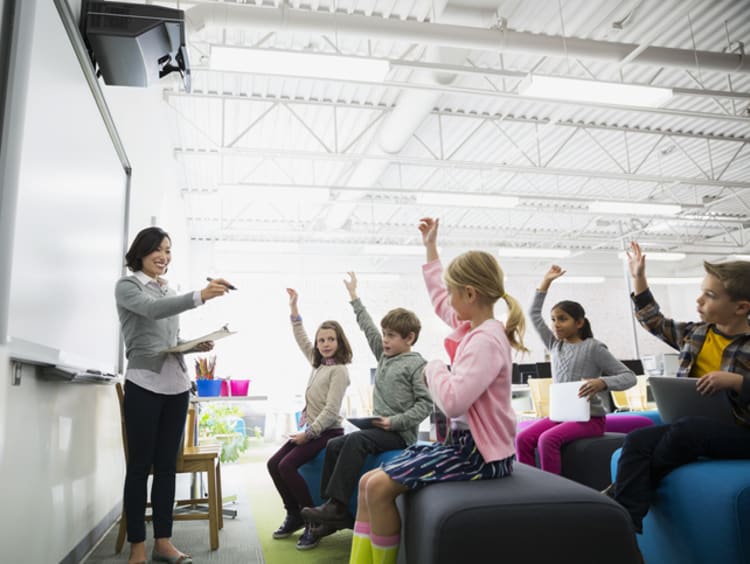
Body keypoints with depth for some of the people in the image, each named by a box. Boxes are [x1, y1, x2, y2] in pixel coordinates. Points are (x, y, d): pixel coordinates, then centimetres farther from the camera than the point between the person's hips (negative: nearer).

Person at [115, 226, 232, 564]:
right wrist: (200, 296, -34)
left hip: (177, 385, 6)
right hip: (144, 384, -6)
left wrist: (198, 345, 0)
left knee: (167, 465, 9)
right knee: (140, 465, 0)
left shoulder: (169, 291, 18)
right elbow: (152, 310, -21)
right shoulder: (127, 286, 0)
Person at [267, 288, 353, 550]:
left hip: (327, 432, -8)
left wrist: (309, 434, -19)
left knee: (287, 466, -21)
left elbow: (331, 410, -19)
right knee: (273, 464, 1)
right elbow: (301, 340, 18)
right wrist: (294, 309, 14)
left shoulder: (339, 370, -13)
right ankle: (294, 516, 14)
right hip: (311, 429, 9)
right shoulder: (318, 363, 10)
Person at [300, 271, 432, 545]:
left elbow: (425, 404, -14)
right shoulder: (384, 355, 13)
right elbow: (367, 327, 20)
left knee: (355, 441, -30)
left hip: (400, 433, -8)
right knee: (334, 445, -4)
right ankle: (338, 515, -2)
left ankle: (336, 504, -24)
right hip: (381, 427, 8)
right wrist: (354, 297, 25)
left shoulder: (416, 364, -9)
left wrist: (395, 421, -22)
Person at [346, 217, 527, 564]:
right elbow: (438, 300, 25)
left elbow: (452, 401, -32)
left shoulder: (486, 340, -22)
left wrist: (434, 368, -13)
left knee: (378, 487, -19)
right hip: (465, 441, 10)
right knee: (368, 482, 3)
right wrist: (430, 247, 28)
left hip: (480, 452, -10)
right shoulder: (472, 326, 7)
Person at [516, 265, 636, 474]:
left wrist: (602, 382, -28)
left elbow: (629, 377, -8)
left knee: (548, 439, -30)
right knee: (523, 438, -17)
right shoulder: (554, 345, 10)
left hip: (589, 417, -6)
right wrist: (546, 282, 16)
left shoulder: (593, 347, -6)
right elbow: (534, 315, 16)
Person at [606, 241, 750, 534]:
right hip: (692, 427, 6)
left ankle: (621, 493, -14)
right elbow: (655, 322, 24)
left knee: (687, 430, -36)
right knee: (637, 440, -23)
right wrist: (639, 278, 22)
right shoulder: (696, 333, 10)